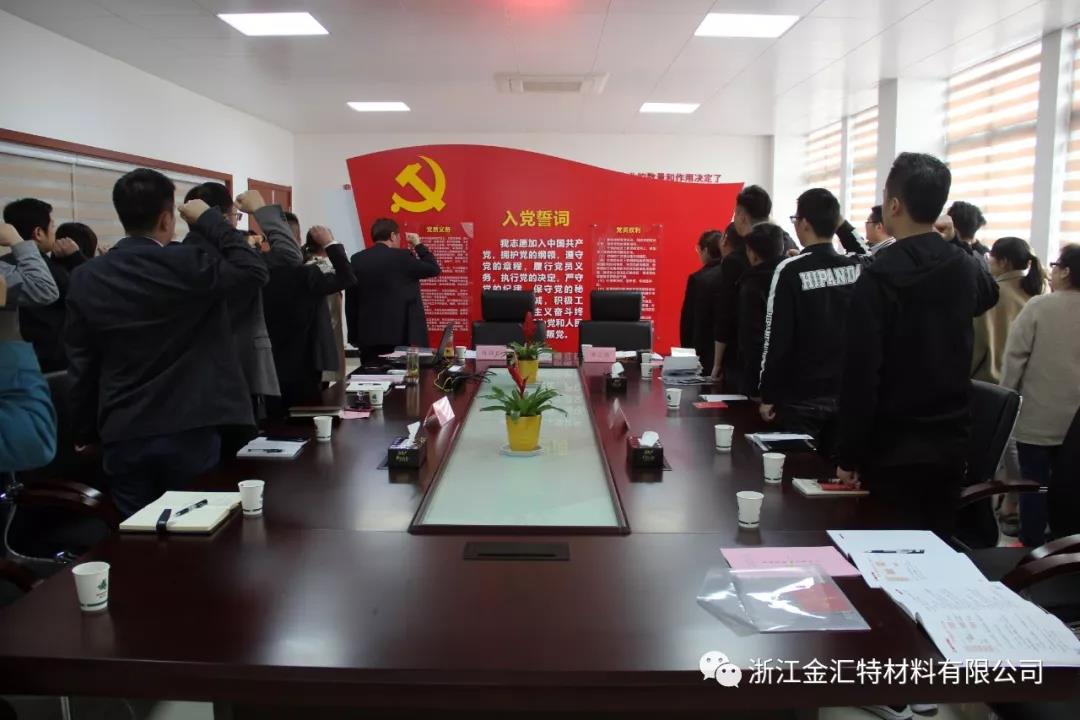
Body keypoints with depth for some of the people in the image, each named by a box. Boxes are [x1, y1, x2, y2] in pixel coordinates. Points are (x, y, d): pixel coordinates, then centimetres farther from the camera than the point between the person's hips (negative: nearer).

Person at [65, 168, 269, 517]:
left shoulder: (86, 279, 1)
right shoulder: (188, 264, -14)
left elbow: (81, 364, 6)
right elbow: (254, 271, -3)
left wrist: (84, 431, 17)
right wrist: (209, 219, 2)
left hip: (122, 435, 4)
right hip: (188, 431, -3)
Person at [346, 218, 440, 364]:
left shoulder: (357, 259, 6)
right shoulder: (401, 257, -9)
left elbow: (350, 302, 8)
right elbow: (434, 269, -1)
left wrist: (354, 335, 14)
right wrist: (418, 245, 12)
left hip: (368, 336, 4)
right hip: (402, 336, -4)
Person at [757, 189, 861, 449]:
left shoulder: (791, 271, -14)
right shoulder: (857, 268, -1)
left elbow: (777, 337, -14)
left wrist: (768, 395, -6)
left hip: (801, 398, -5)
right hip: (847, 395, 5)